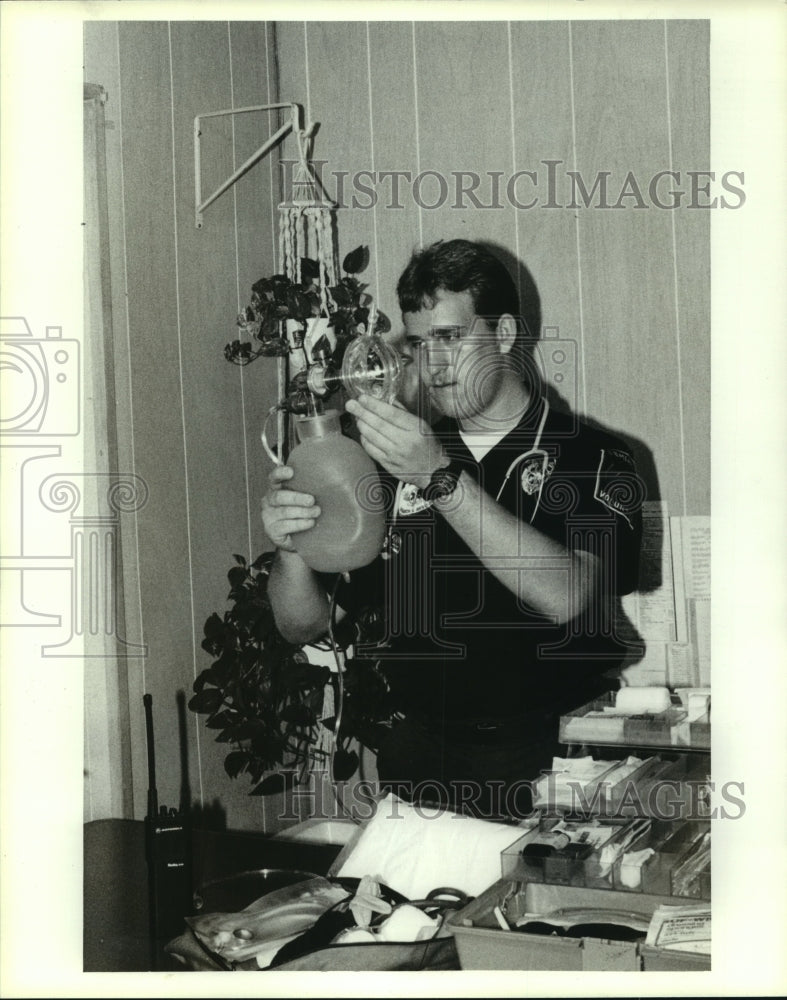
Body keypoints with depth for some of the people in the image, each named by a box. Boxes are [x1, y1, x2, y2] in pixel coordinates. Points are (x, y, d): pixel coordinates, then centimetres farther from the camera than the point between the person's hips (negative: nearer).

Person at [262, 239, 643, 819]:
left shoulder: (596, 461, 2)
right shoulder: (392, 461, 12)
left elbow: (564, 596, -17)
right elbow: (304, 626, 11)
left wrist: (441, 478, -22)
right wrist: (293, 551, -11)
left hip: (551, 762, -2)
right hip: (419, 760, 2)